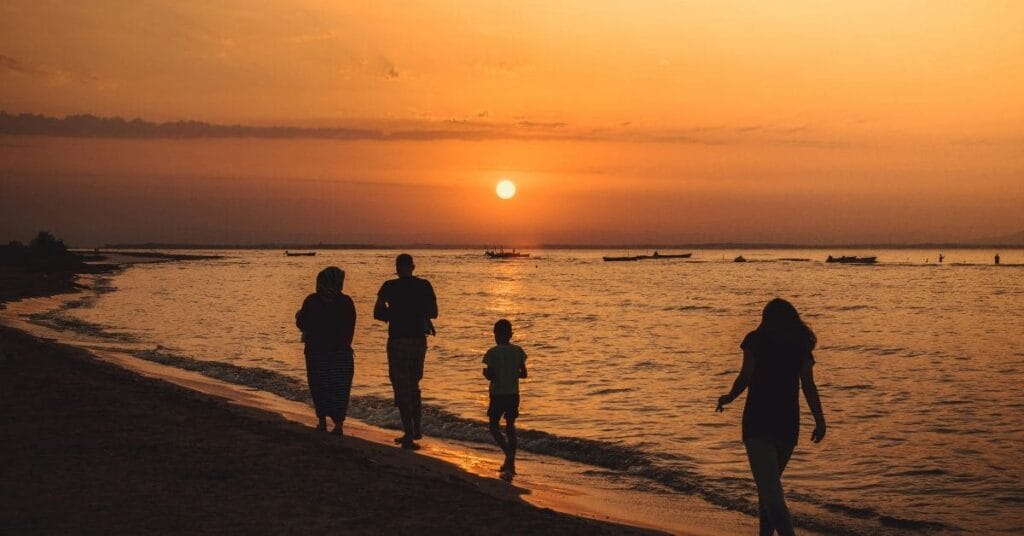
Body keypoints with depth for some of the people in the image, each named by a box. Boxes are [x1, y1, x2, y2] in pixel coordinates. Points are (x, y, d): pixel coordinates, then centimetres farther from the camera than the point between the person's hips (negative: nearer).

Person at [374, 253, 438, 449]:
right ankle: (417, 429, 24)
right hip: (419, 340, 4)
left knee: (402, 388, 0)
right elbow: (433, 313, 7)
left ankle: (409, 435, -4)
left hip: (398, 340, -4)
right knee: (414, 385, 21)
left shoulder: (389, 287, -7)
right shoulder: (424, 286, 1)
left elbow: (378, 313, -7)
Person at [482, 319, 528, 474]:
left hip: (498, 394, -4)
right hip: (513, 394, 4)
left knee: (494, 426, 6)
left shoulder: (493, 353, -12)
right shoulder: (518, 351, 1)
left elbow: (490, 376, -16)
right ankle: (511, 462, 13)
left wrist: (485, 372, 5)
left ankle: (508, 452, -17)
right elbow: (523, 374, 4)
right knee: (510, 426, 13)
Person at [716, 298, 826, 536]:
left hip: (758, 420, -4)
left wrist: (728, 398, 10)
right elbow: (808, 386, 1)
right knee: (770, 483, 23)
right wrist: (820, 421, -2)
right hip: (788, 422, 4)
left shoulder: (756, 340, 2)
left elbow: (746, 376, -7)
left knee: (769, 490, -11)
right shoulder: (801, 345, 11)